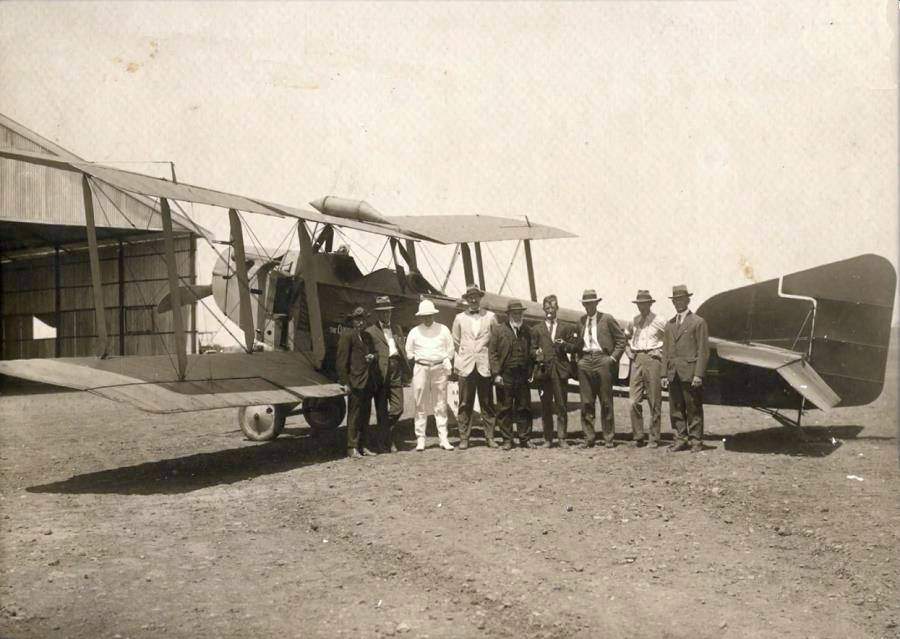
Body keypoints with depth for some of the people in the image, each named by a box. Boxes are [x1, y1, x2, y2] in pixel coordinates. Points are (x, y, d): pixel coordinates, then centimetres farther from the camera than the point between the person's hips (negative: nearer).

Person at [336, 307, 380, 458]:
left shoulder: (368, 336, 17)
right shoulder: (347, 336, -6)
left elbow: (374, 354, 28)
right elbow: (342, 360, -10)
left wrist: (373, 357, 2)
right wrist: (345, 382, -14)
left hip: (368, 383, 7)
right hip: (355, 382, -7)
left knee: (365, 415, 14)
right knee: (354, 416, -2)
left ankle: (364, 445, 22)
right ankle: (352, 447, 4)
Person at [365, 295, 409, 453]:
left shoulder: (397, 329, 20)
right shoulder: (370, 332, 2)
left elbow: (403, 350, 18)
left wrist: (406, 369, 9)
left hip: (396, 371, 4)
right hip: (380, 373, -4)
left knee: (397, 408, 1)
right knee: (382, 411, 2)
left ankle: (390, 440, 21)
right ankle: (384, 442, 12)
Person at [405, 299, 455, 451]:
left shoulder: (443, 330, 7)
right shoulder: (414, 332, 6)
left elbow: (450, 349, 11)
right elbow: (409, 352, 14)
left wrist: (447, 363, 0)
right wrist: (417, 360, 4)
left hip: (439, 368, 0)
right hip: (421, 368, 0)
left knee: (441, 405, 2)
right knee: (421, 406, 0)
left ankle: (443, 438, 5)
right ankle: (420, 439, 5)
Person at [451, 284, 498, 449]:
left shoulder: (490, 317, 7)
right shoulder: (459, 318, 10)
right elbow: (455, 342, 15)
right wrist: (458, 362, 9)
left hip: (485, 366, 0)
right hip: (465, 367, 0)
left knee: (487, 403, 2)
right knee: (465, 404, -1)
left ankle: (489, 437, 9)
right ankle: (464, 438, 4)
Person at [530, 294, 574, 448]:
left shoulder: (565, 328, 16)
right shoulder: (536, 329, 14)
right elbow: (532, 348, 13)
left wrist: (565, 345, -6)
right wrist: (536, 353, -8)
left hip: (560, 370, 0)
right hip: (543, 370, 0)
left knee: (562, 406, -3)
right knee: (545, 406, 2)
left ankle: (562, 438, 3)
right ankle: (548, 439, 10)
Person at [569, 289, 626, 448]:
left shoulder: (607, 319, 3)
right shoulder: (580, 321, 13)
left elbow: (621, 339, 4)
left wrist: (613, 358, -5)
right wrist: (567, 345, -1)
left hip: (602, 360, -3)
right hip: (585, 361, 3)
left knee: (606, 401, 1)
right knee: (586, 402, 4)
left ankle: (609, 438, 10)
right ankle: (589, 437, 12)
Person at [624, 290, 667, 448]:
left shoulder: (659, 321, 0)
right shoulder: (633, 322, 13)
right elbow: (626, 338, 29)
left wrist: (661, 352, -4)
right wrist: (628, 351, 14)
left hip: (652, 359, -4)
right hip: (636, 360, 4)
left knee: (654, 402, 0)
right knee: (634, 401, -3)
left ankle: (654, 439, 6)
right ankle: (637, 437, 6)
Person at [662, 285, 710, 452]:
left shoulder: (698, 322, 0)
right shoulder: (670, 324, 18)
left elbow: (703, 350, -5)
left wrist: (698, 374, -12)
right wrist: (665, 372, 9)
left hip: (690, 373, -5)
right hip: (674, 374, 5)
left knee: (694, 409, 0)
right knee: (676, 409, 6)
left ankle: (696, 440, 7)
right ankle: (680, 439, 13)